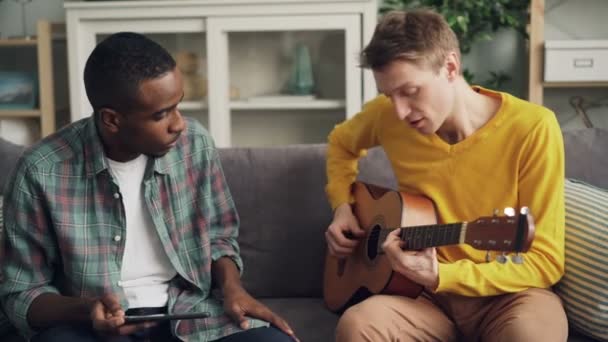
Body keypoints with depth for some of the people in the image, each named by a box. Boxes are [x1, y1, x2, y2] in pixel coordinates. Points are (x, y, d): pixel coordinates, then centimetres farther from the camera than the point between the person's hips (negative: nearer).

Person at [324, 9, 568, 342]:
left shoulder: (532, 128, -15)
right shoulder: (386, 115, -3)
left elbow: (545, 262, -13)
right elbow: (342, 143, 22)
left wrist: (440, 275, -25)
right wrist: (343, 208, 5)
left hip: (505, 293, -3)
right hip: (430, 296, 3)